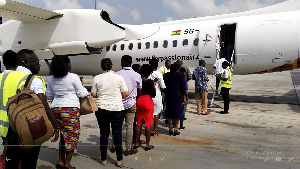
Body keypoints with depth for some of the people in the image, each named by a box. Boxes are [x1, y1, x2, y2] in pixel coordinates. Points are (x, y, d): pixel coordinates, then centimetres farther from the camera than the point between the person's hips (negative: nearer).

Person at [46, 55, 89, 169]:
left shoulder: (51, 79, 8)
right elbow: (82, 94, -4)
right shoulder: (73, 77, -10)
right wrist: (86, 91, 16)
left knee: (63, 135, 18)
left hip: (56, 109, 6)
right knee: (72, 136, 5)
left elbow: (49, 95, 17)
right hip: (70, 109, -6)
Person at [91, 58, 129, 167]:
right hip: (117, 109, -1)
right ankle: (119, 159, 16)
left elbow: (93, 94, 4)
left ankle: (103, 159, 20)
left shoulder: (97, 78, -1)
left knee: (104, 133, 10)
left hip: (102, 109, 1)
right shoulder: (119, 77, -5)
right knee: (117, 133, 8)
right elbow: (126, 94, -3)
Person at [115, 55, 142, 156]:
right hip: (131, 103, -1)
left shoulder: (116, 75, -5)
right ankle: (128, 148, 10)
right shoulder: (136, 75, -4)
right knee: (129, 126, 5)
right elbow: (140, 91, 6)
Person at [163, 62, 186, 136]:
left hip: (168, 95, 3)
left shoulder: (166, 75, 6)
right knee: (177, 111, 4)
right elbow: (183, 87, -3)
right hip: (178, 95, -3)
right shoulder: (181, 75, -2)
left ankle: (170, 129, 12)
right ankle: (176, 129, 3)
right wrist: (184, 97, 2)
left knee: (169, 111, 9)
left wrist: (165, 94, 14)